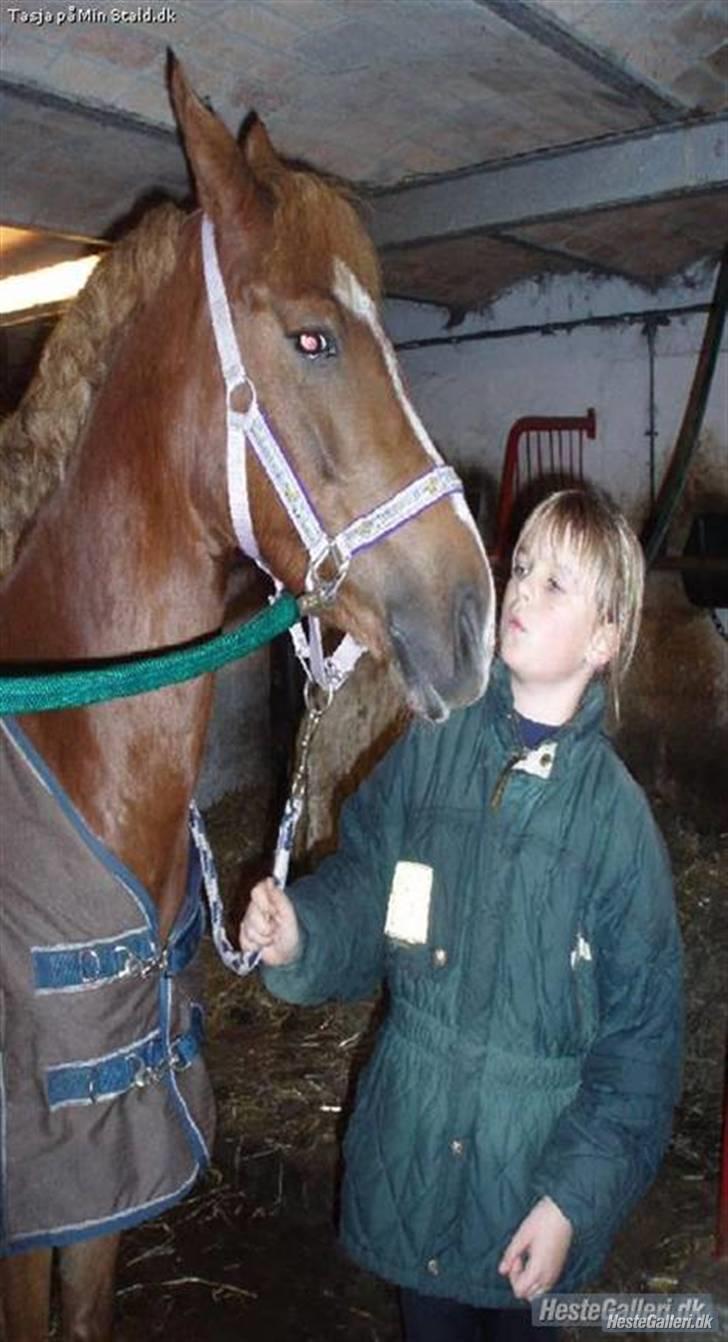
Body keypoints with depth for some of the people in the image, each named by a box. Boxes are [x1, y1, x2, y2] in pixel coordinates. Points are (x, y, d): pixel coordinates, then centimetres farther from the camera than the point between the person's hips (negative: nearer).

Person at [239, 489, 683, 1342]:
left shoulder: (616, 813, -15)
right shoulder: (430, 754, -11)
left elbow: (642, 1033, -10)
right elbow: (360, 889, -1)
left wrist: (574, 1199, -12)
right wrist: (298, 934, -22)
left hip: (535, 1166, -1)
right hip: (408, 1147, 2)